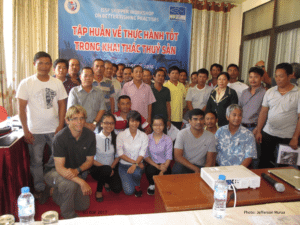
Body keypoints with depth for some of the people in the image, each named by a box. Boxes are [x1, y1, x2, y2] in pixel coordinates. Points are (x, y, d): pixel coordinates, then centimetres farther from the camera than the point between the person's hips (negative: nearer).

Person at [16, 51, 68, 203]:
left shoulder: (57, 83, 3)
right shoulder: (26, 83, -4)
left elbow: (62, 105, 5)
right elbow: (21, 108, -4)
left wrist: (61, 125, -3)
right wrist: (25, 130, -7)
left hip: (55, 129, 2)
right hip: (35, 131, -1)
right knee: (36, 161, 8)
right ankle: (39, 189, 26)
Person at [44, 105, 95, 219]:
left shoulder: (90, 135, -14)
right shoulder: (60, 137, -27)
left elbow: (90, 160, -3)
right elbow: (59, 167, -28)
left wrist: (77, 170, -23)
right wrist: (81, 181, -38)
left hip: (76, 174, 5)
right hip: (54, 172, -5)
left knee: (84, 205, 3)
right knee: (71, 184, -36)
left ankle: (57, 194, 28)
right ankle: (68, 215, -7)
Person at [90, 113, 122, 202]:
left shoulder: (116, 138, -4)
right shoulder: (95, 138, -14)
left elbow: (117, 156, 6)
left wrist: (112, 167, -11)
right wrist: (106, 168, -19)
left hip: (112, 168, 3)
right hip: (97, 168, -3)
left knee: (117, 189, -18)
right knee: (106, 169, -36)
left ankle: (107, 182, 19)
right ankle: (99, 190, -6)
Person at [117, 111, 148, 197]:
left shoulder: (143, 136, -2)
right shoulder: (121, 135, -5)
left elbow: (142, 154, -8)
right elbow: (120, 153, -9)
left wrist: (135, 165, -26)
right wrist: (134, 161, -18)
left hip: (138, 165, 0)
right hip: (124, 165, 0)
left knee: (136, 172, -37)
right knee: (129, 191, -14)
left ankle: (137, 186, -1)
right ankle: (126, 180, 22)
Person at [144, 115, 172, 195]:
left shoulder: (168, 140, -3)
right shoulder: (147, 138, -1)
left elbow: (169, 158, -6)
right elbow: (146, 156, -4)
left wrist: (162, 171, -21)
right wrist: (157, 166, -18)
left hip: (163, 165, 0)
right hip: (152, 164, 0)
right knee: (150, 170, -33)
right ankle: (152, 184, 4)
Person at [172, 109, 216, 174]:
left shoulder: (210, 136, 2)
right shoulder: (182, 134, -6)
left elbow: (210, 161, 1)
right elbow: (177, 157, -12)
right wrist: (196, 169, -19)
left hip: (201, 167, 2)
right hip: (184, 165, -2)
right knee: (178, 169, -35)